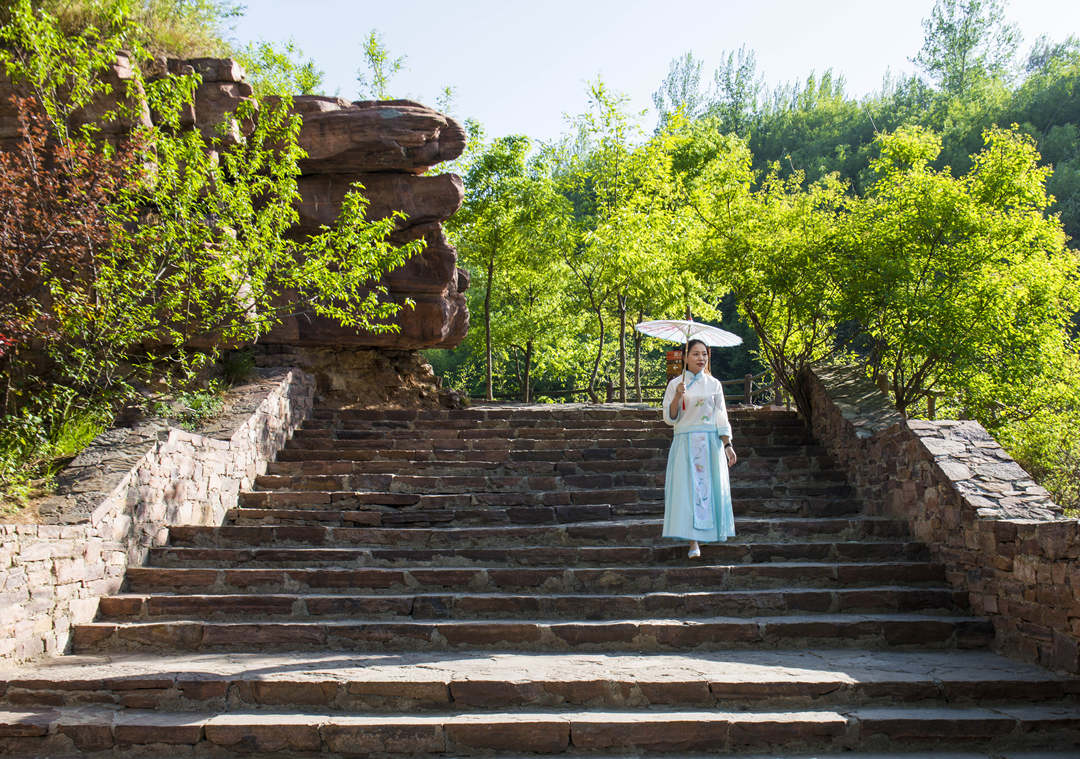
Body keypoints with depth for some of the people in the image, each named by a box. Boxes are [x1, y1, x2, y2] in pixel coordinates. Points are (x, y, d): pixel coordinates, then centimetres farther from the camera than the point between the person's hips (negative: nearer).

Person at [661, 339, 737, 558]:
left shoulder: (714, 384, 8)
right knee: (688, 488, -10)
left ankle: (709, 532, 22)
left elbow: (721, 417, 7)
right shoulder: (675, 384, 4)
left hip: (711, 442, 2)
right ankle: (693, 542, -13)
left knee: (711, 487, 3)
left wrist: (728, 445, 0)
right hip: (685, 442, -2)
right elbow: (670, 418, 0)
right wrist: (677, 397, -15)